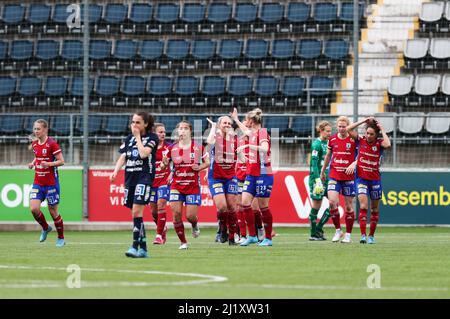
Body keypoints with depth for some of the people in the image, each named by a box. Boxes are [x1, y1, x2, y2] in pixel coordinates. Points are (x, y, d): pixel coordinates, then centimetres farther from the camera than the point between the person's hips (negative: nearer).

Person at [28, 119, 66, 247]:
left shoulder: (52, 144, -13)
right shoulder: (34, 144, 6)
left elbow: (61, 161, -12)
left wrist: (49, 164, -28)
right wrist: (33, 163, 3)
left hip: (51, 183, -5)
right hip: (38, 182, 5)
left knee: (53, 211, 2)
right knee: (34, 208, -10)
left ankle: (61, 238, 19)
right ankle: (45, 228, 19)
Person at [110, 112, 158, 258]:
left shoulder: (151, 137, -1)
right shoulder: (129, 138, 15)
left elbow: (144, 153, -16)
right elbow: (123, 157, 12)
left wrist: (138, 136, -6)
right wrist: (115, 171, -3)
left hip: (144, 176, -6)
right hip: (130, 177, 6)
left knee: (137, 211, -18)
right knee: (136, 213, 6)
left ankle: (135, 246, -19)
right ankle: (143, 248, 11)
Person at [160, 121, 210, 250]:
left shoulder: (198, 147, -2)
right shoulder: (172, 148, 1)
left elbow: (207, 162, 7)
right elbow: (163, 167, 6)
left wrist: (199, 167, -13)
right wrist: (164, 164, -18)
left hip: (193, 186, -1)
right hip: (176, 186, 1)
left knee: (190, 215, -6)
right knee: (176, 213, -11)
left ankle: (195, 226, 33)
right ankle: (183, 242, 5)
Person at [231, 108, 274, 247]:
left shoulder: (262, 133, -13)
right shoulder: (253, 133, 11)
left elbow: (265, 149, -32)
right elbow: (246, 131, 38)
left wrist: (247, 146, -33)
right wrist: (236, 119, 50)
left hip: (263, 174, -8)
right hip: (251, 174, 8)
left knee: (263, 206, -2)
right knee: (245, 202, -3)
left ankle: (268, 238, 8)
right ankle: (252, 236, 1)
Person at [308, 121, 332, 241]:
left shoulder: (328, 143, 13)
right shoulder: (317, 144, -11)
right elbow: (314, 163, -16)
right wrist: (318, 180, -22)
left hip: (327, 178, 8)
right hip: (318, 178, -8)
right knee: (316, 205, -2)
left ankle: (318, 228, 9)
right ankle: (313, 234, 6)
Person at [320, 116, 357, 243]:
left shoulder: (353, 140, -3)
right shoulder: (332, 139, 6)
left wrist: (354, 164, -21)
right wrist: (322, 171, 26)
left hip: (348, 176, -2)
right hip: (334, 176, 2)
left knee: (349, 206, 2)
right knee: (332, 202, -15)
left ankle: (348, 234, 13)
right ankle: (338, 230, 1)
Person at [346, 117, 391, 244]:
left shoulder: (379, 143, -4)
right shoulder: (361, 140, 0)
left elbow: (387, 144, -27)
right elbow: (349, 129, -7)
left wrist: (382, 129, -16)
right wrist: (364, 121, -7)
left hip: (375, 179, 1)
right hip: (361, 178, 0)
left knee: (374, 209, 9)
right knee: (363, 206, -15)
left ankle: (371, 236, 21)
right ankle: (363, 235, -18)